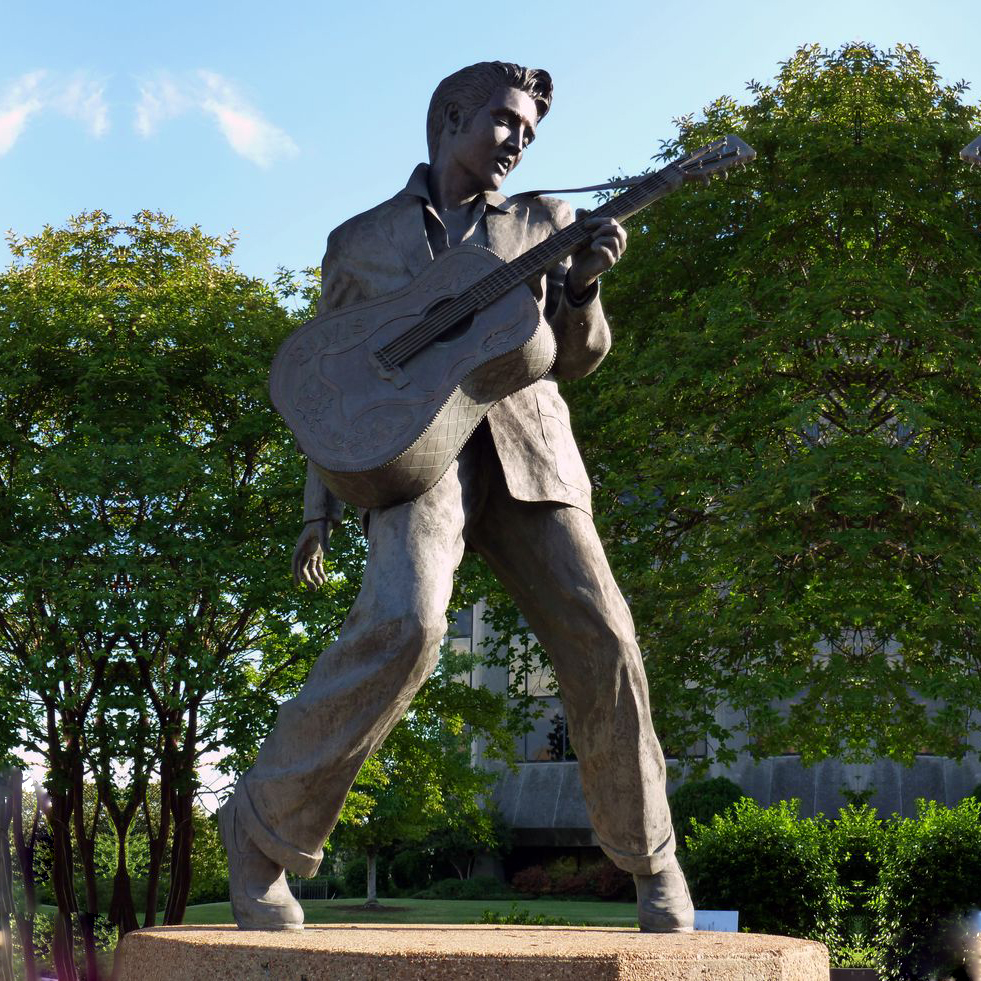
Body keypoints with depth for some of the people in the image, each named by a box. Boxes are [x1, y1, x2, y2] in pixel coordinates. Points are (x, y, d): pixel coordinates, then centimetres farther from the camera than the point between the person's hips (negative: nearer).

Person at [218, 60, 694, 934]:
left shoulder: (541, 223, 21)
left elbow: (574, 359, 16)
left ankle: (651, 860, 11)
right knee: (403, 626, -28)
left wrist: (583, 288, -5)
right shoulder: (360, 242, 19)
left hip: (525, 446, 2)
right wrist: (320, 512, 10)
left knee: (602, 645, -10)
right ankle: (265, 829, -12)